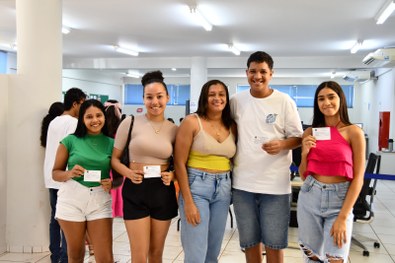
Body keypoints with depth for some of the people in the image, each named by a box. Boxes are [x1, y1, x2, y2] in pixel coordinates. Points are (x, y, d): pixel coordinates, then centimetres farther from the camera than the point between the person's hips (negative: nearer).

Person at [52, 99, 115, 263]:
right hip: (72, 199, 0)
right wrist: (69, 174, -16)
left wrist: (112, 184, -12)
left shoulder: (111, 143, 5)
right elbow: (55, 173, 4)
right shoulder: (70, 141, 0)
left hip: (100, 201, 1)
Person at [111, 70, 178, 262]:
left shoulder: (173, 129, 3)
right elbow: (115, 158, 1)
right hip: (136, 191, -3)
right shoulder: (130, 122, -4)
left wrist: (172, 175, -8)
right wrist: (128, 173, -18)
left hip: (163, 192, 3)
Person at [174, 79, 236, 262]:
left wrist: (233, 189, 0)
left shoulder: (231, 126, 7)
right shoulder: (192, 122, -8)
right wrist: (188, 201, -14)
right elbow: (179, 163, -10)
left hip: (223, 188, 5)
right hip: (196, 186, -5)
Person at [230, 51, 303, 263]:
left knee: (274, 243, 7)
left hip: (275, 184, -3)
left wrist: (282, 145, -22)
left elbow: (297, 137, -1)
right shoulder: (236, 101, 4)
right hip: (242, 183, 3)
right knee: (249, 241, 15)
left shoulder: (285, 102, -4)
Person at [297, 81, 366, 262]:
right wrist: (304, 152, -8)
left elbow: (358, 178, -7)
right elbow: (303, 175, 10)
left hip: (339, 200, -3)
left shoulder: (353, 132, -5)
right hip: (310, 197, 3)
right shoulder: (310, 132, 5)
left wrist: (343, 217, -12)